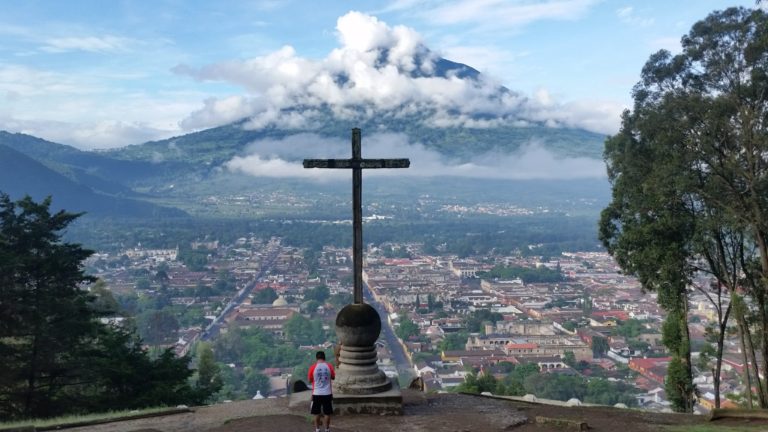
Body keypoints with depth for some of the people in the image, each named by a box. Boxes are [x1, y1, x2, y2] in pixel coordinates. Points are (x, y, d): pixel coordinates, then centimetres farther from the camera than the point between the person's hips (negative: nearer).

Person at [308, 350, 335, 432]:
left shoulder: (313, 367, -8)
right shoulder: (329, 366, -5)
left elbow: (310, 380, 3)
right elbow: (333, 377, 9)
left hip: (317, 393, -1)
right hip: (327, 393, 1)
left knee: (317, 413, 13)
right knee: (327, 413, 11)